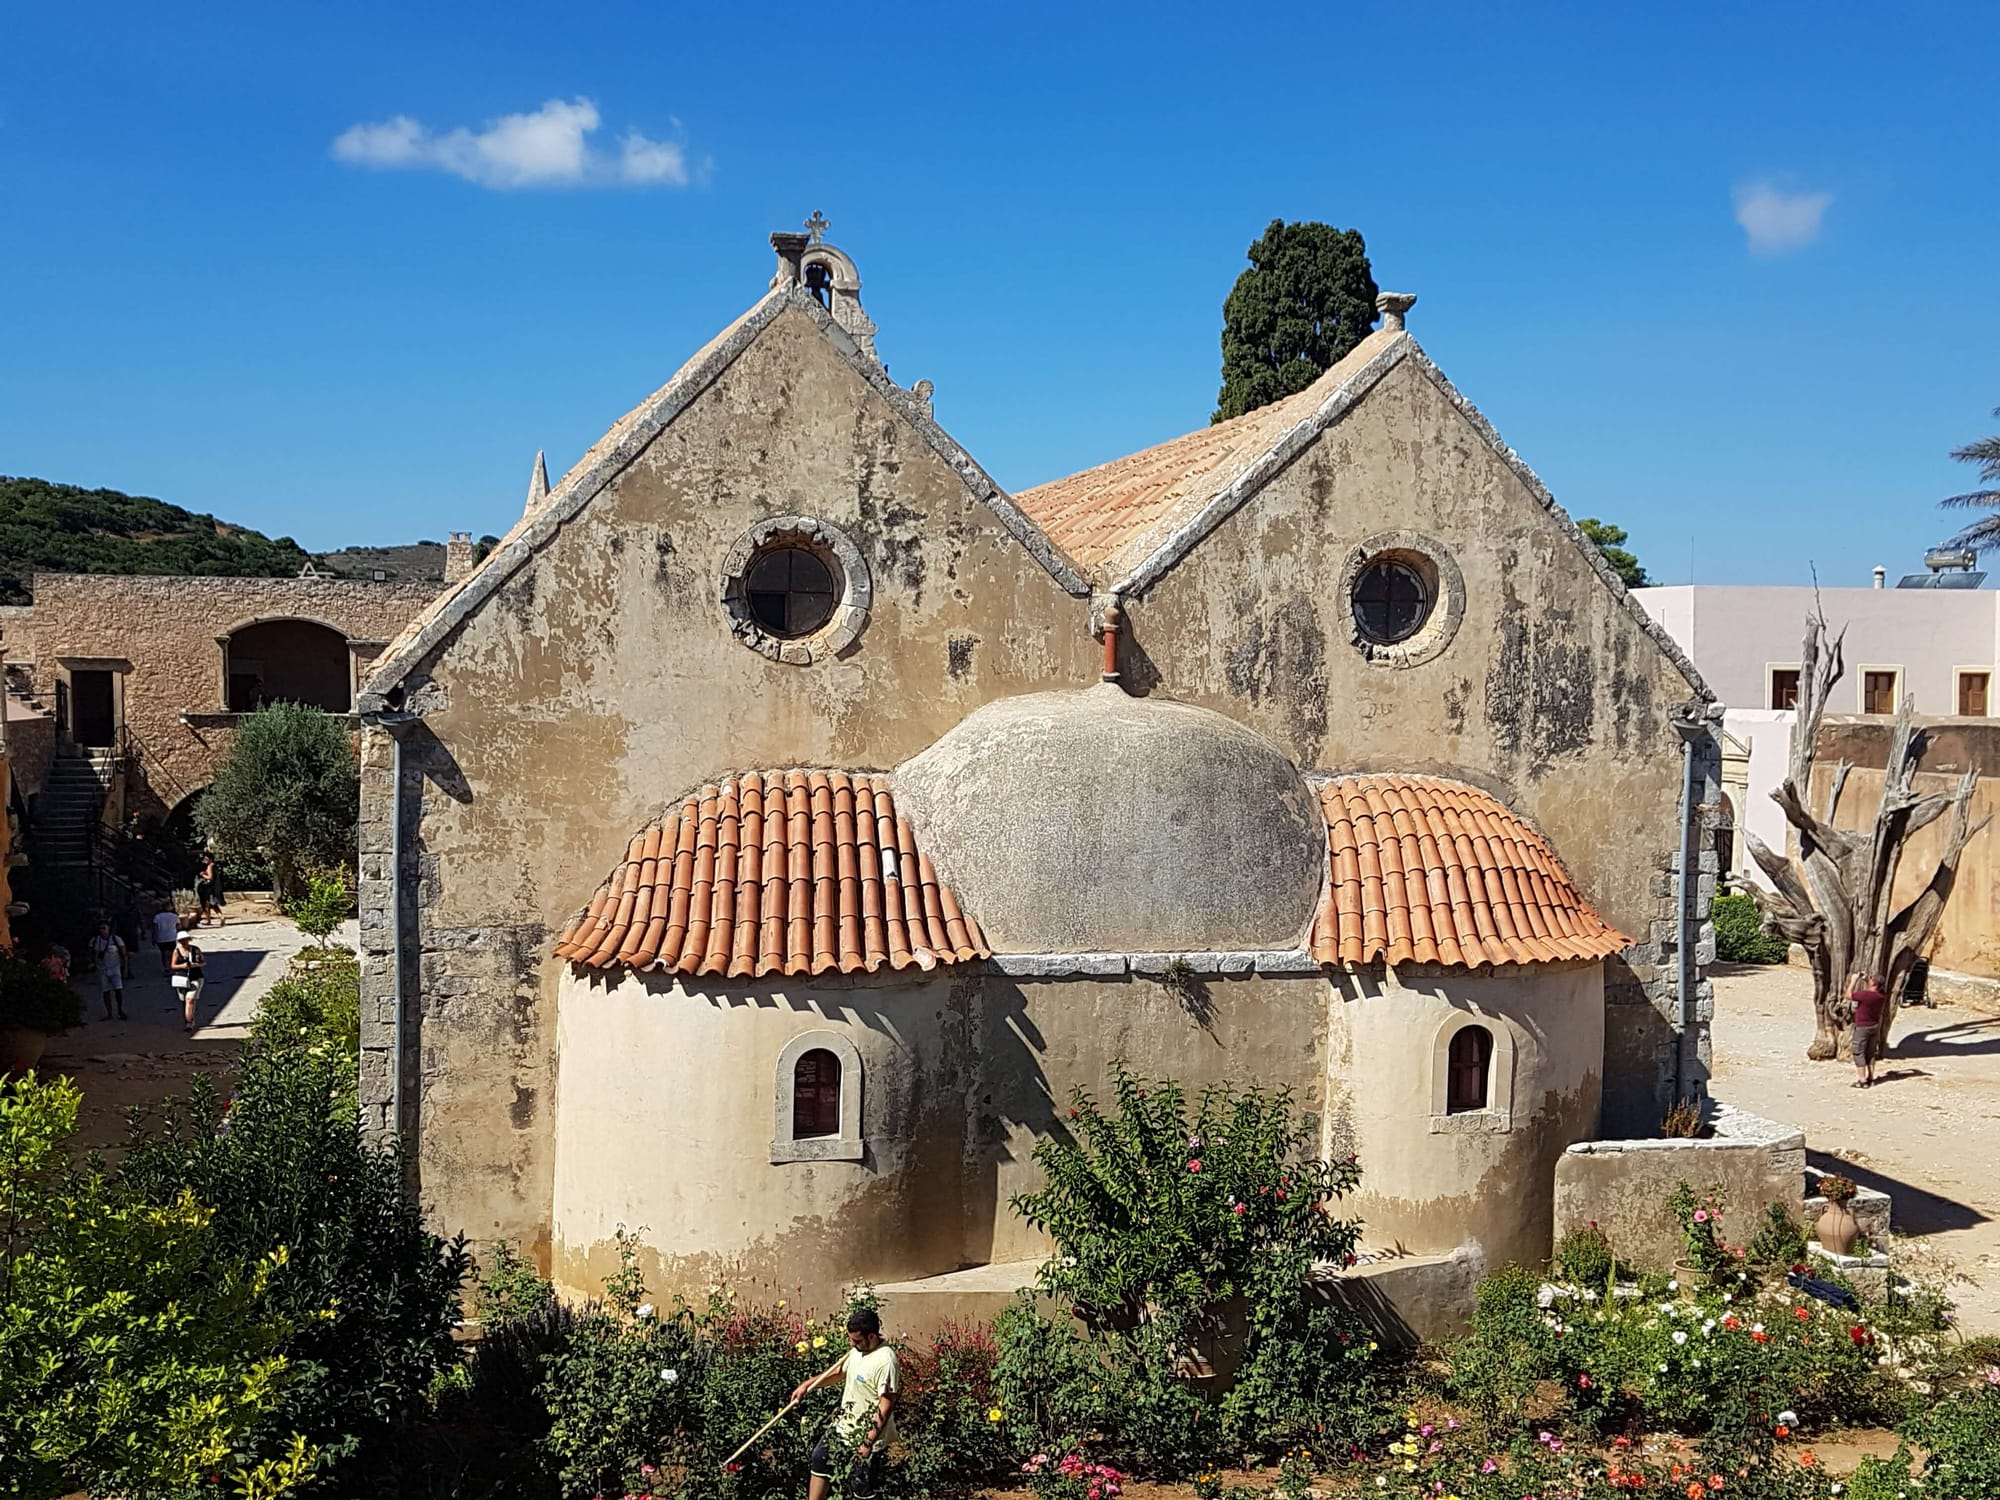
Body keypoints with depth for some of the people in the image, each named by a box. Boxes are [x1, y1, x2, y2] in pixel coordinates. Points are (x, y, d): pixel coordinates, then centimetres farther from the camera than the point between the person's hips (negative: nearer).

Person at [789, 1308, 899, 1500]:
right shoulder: (857, 1350, 0)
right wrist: (807, 1384, 13)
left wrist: (869, 1441, -26)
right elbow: (837, 1371, 19)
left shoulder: (884, 1360, -28)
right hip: (843, 1426, 9)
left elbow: (887, 1405, -27)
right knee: (820, 1459, 21)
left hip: (866, 1436, -9)